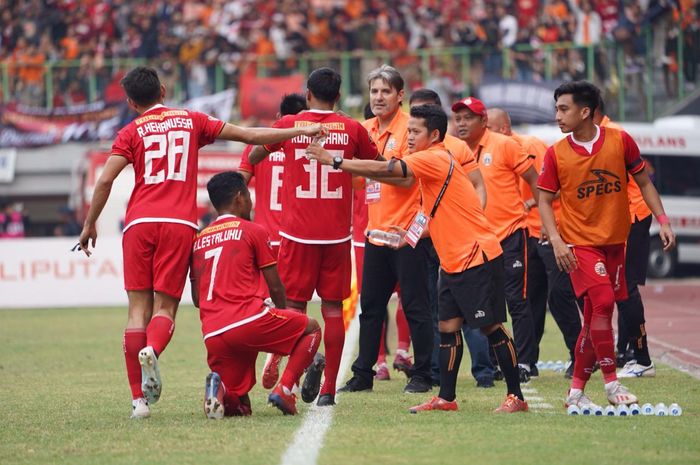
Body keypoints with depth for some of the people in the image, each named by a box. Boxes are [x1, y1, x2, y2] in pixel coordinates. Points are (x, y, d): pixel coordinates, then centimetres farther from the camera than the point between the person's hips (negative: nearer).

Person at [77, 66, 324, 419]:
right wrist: (302, 132, 21)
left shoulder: (131, 132, 9)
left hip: (139, 223, 0)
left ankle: (139, 399, -5)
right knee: (165, 306, 2)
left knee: (138, 307, 2)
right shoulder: (191, 121, 14)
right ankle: (151, 350, -33)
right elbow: (249, 135, 15)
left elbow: (104, 181, -1)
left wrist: (90, 225, 8)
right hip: (180, 223, 0)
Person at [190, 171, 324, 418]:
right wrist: (284, 311, 27)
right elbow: (275, 288, 7)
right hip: (248, 320, -5)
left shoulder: (199, 239, 19)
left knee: (238, 409, 18)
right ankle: (285, 388, -3)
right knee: (311, 328, 18)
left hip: (212, 335, 5)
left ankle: (219, 387, -17)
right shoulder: (253, 231, 5)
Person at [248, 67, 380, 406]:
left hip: (297, 233, -1)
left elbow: (254, 157, 17)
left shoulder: (288, 125, 0)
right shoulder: (352, 129, 1)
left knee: (294, 307, 5)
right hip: (337, 235, 1)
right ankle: (329, 388, 1)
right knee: (333, 308, 4)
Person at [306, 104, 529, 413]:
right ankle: (446, 398, 8)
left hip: (477, 257, -10)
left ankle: (516, 396, -1)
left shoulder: (436, 159, -16)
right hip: (454, 261, 10)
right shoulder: (432, 162, 13)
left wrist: (334, 161, -20)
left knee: (491, 326, -6)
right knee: (448, 326, 6)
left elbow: (387, 170, -22)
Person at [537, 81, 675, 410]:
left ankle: (576, 390, 15)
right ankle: (611, 383, -12)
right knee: (602, 302, -21)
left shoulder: (620, 141, -2)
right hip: (579, 243, -3)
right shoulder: (556, 154, -5)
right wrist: (556, 240, -14)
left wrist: (662, 221, -1)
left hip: (614, 241, 3)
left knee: (595, 316, 6)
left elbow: (643, 183, 8)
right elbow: (544, 200, 0)